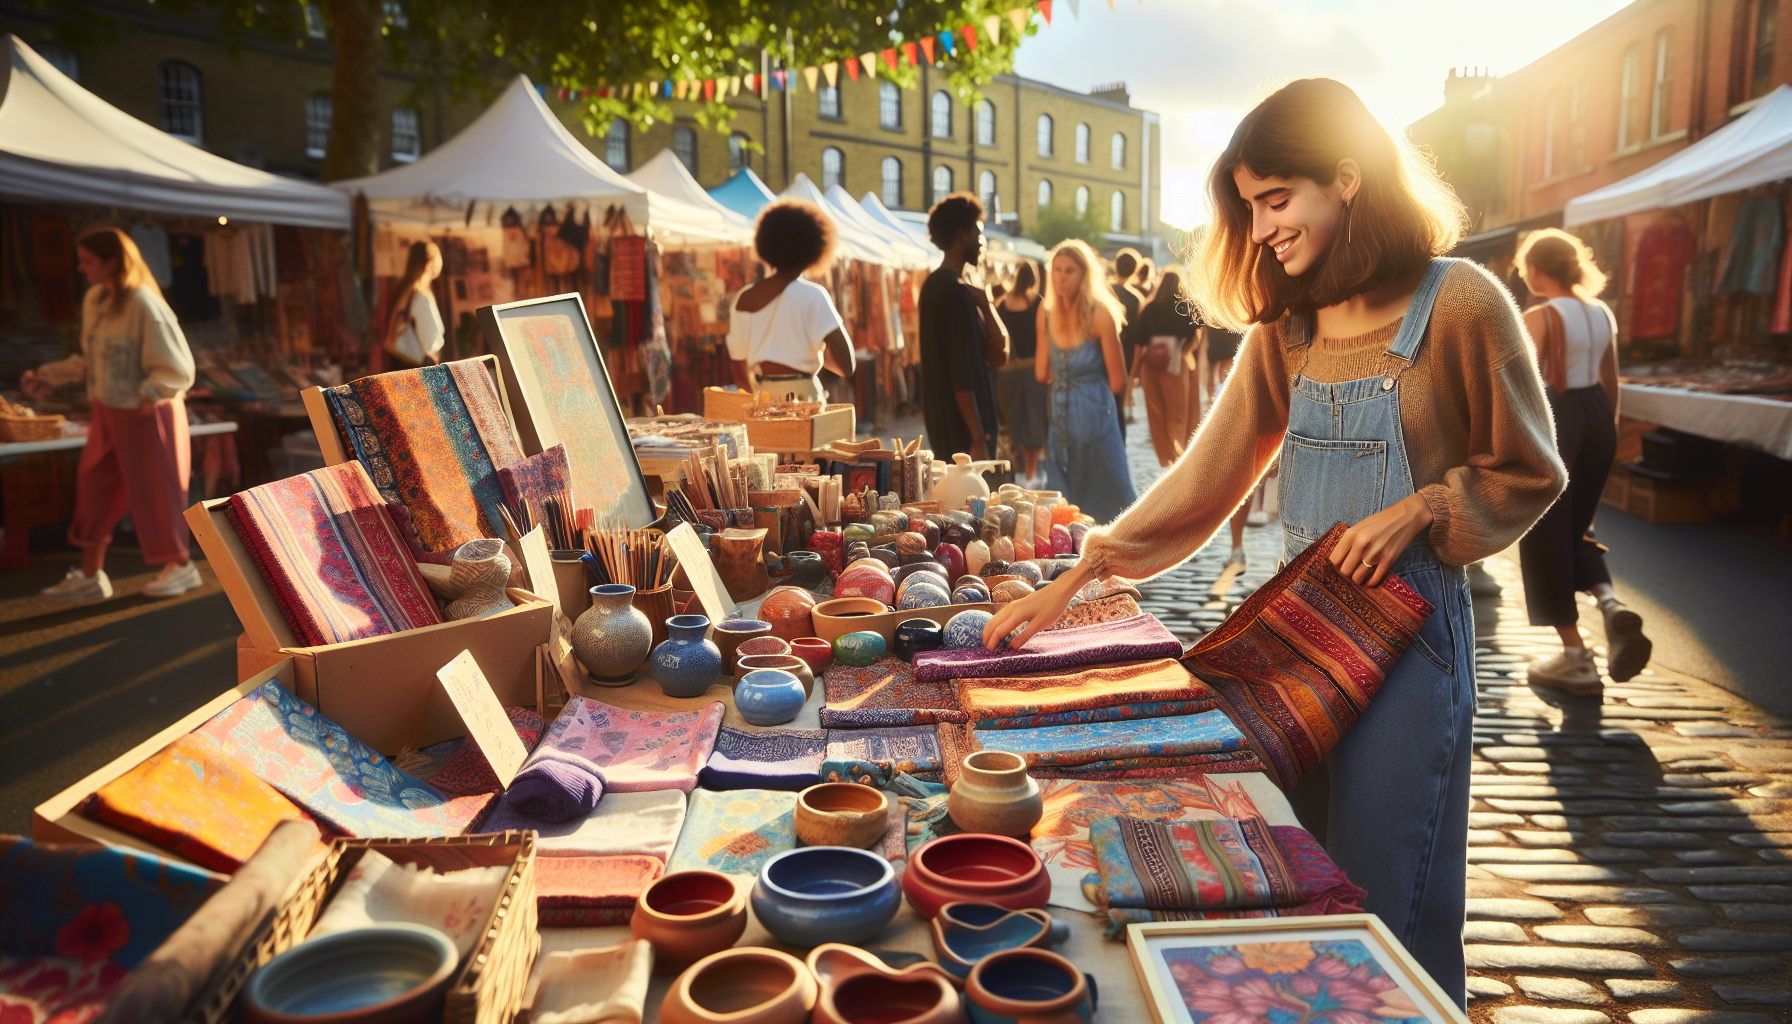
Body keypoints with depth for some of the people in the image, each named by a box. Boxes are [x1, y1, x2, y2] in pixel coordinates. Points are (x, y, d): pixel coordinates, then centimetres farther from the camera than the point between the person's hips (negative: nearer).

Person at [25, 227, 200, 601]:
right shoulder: (94, 299, 4)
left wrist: (144, 397, -25)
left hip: (146, 415, -8)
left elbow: (178, 370, -19)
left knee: (154, 492, 4)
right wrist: (48, 374, 12)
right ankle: (90, 576, 20)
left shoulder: (144, 306, -20)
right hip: (108, 414, 8)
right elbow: (91, 358, 16)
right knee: (93, 486, 10)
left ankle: (180, 567, 23)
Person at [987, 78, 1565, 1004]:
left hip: (1406, 625, -5)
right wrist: (1072, 581, -1)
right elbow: (1209, 471, 4)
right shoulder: (1287, 323, 6)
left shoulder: (1459, 304, -10)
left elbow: (1527, 473, -1)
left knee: (1387, 904, 5)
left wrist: (1417, 512, -18)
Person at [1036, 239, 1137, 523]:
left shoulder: (1100, 314, -13)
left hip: (1096, 421, -5)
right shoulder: (1047, 311, 3)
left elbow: (1117, 381, -12)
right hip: (1061, 422, 5)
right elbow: (1042, 373, 6)